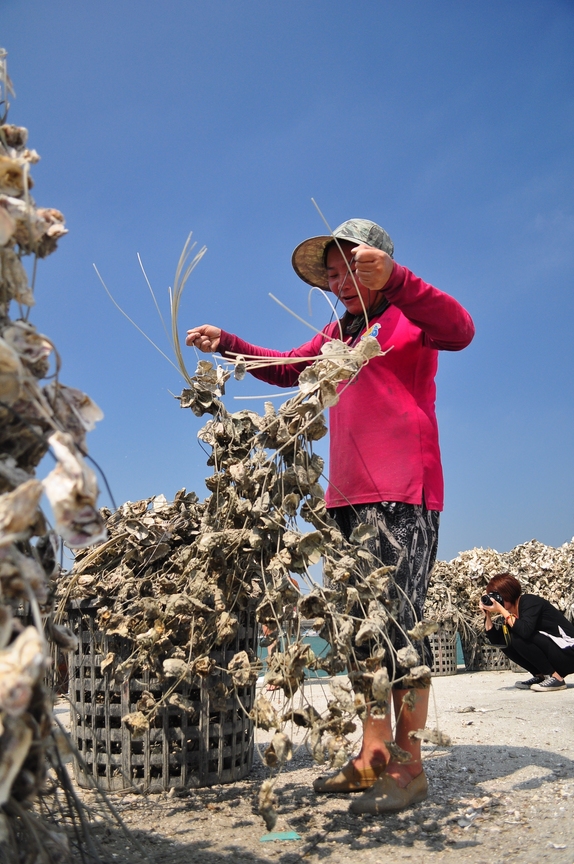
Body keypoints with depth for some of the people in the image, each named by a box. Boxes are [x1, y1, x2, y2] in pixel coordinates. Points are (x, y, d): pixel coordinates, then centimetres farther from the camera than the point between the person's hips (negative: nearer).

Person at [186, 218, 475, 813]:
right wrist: (225, 343, 26)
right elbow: (288, 368, 35)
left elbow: (459, 331, -22)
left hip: (402, 496, -8)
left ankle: (407, 765, 0)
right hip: (348, 498, 8)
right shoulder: (338, 331, 23)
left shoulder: (406, 316, -1)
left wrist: (390, 278, -32)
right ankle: (372, 756, 15)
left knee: (397, 625, -10)